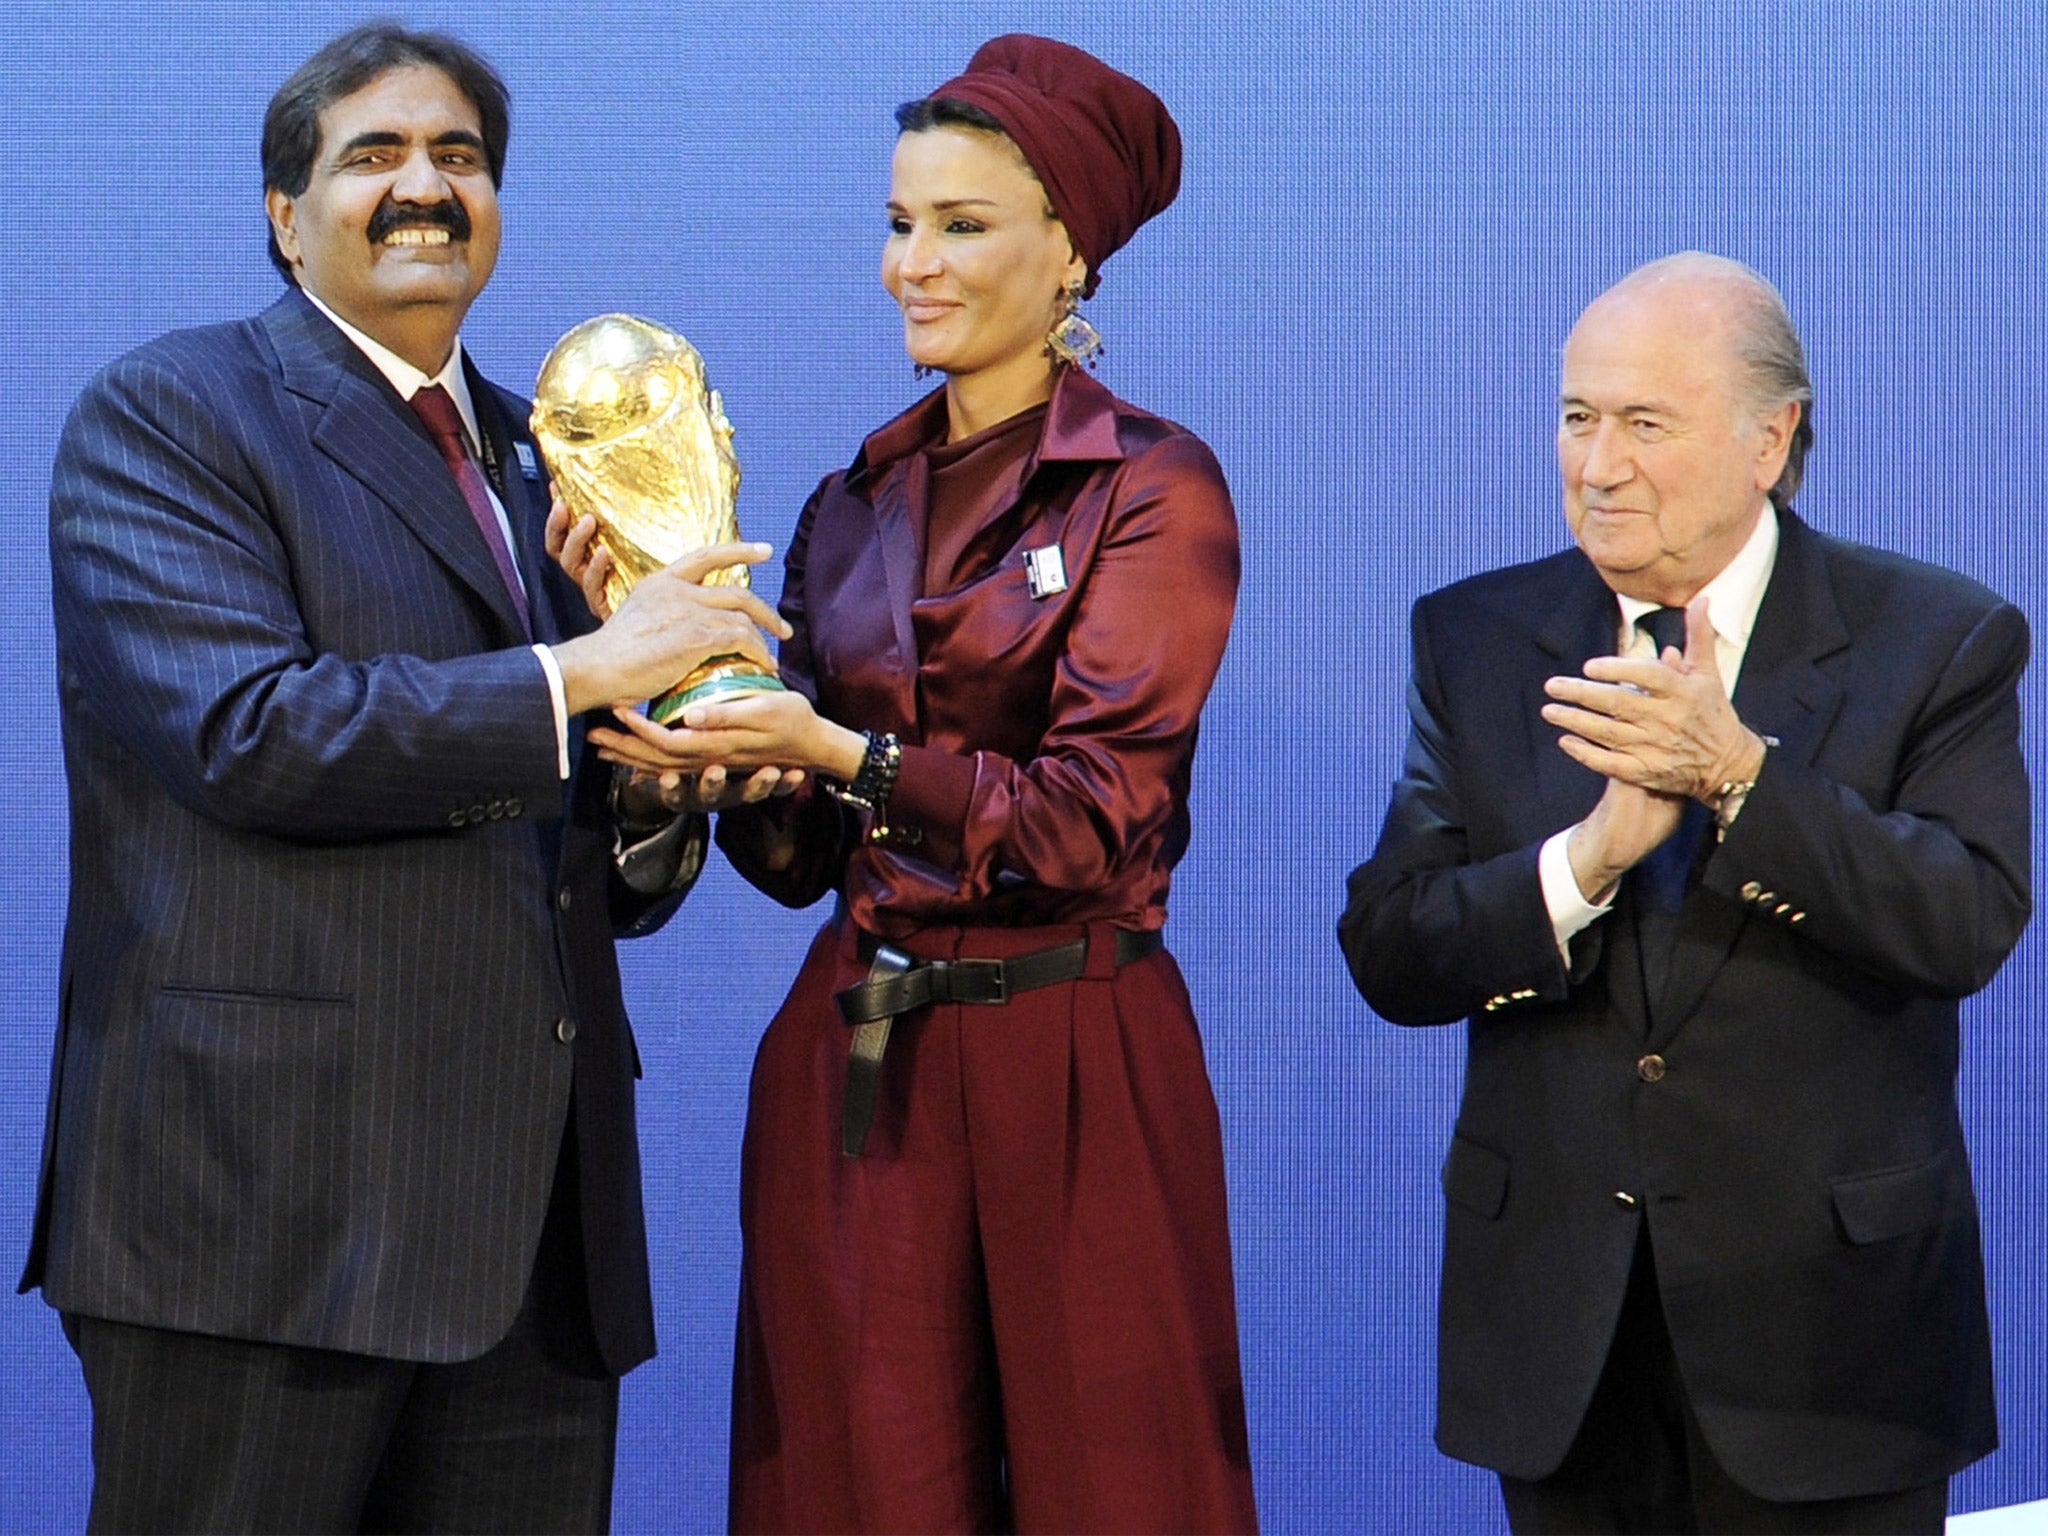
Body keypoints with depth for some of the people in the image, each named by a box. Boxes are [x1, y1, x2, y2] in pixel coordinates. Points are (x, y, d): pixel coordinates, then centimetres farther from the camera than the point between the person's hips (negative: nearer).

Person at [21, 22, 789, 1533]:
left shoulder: (544, 461, 21)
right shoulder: (163, 417, 0)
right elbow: (243, 732, -16)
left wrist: (657, 805, 0)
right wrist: (581, 674, -14)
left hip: (536, 1221, 6)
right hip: (268, 1199, -6)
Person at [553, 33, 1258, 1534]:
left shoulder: (1154, 488, -5)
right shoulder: (852, 507, 10)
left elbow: (1098, 818, -15)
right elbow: (795, 856, 7)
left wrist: (840, 752, -24)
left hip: (1068, 1071, -5)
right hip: (855, 1060, 5)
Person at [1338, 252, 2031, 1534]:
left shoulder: (1938, 643, -4)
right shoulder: (1476, 640, 4)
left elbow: (1971, 924, -16)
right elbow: (1389, 956, -4)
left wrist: (1737, 773, -26)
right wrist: (1593, 853, -21)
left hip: (1823, 1305, -2)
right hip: (1559, 1323, 3)